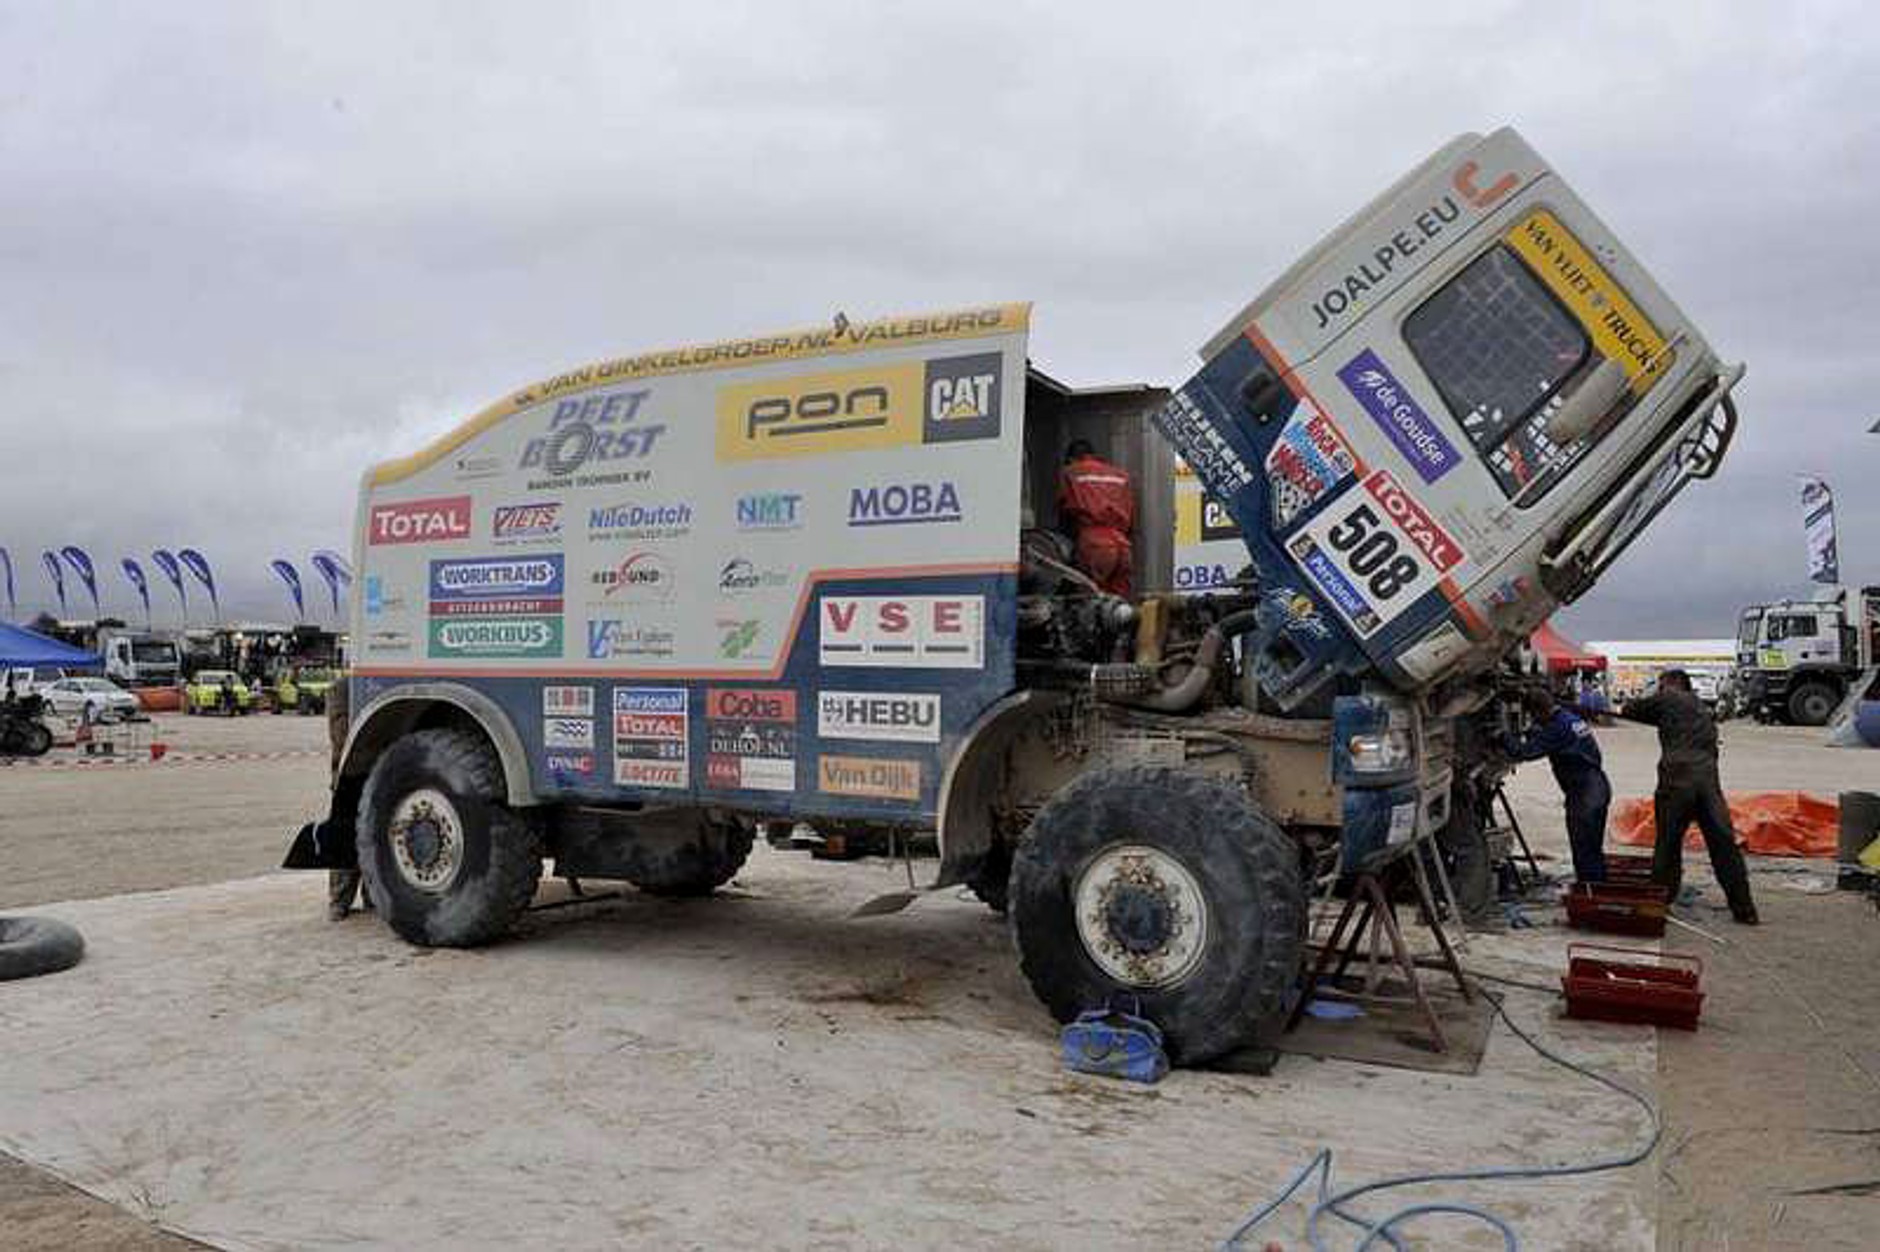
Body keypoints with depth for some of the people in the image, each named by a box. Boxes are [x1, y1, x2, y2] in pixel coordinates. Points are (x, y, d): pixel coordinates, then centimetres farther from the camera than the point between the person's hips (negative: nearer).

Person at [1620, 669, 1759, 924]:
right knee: (1723, 843, 5)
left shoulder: (1669, 700, 9)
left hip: (1677, 780, -5)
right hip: (1708, 779, 5)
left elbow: (1630, 710, 13)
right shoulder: (1703, 710, 27)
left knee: (1667, 843, 3)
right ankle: (1744, 909, 7)